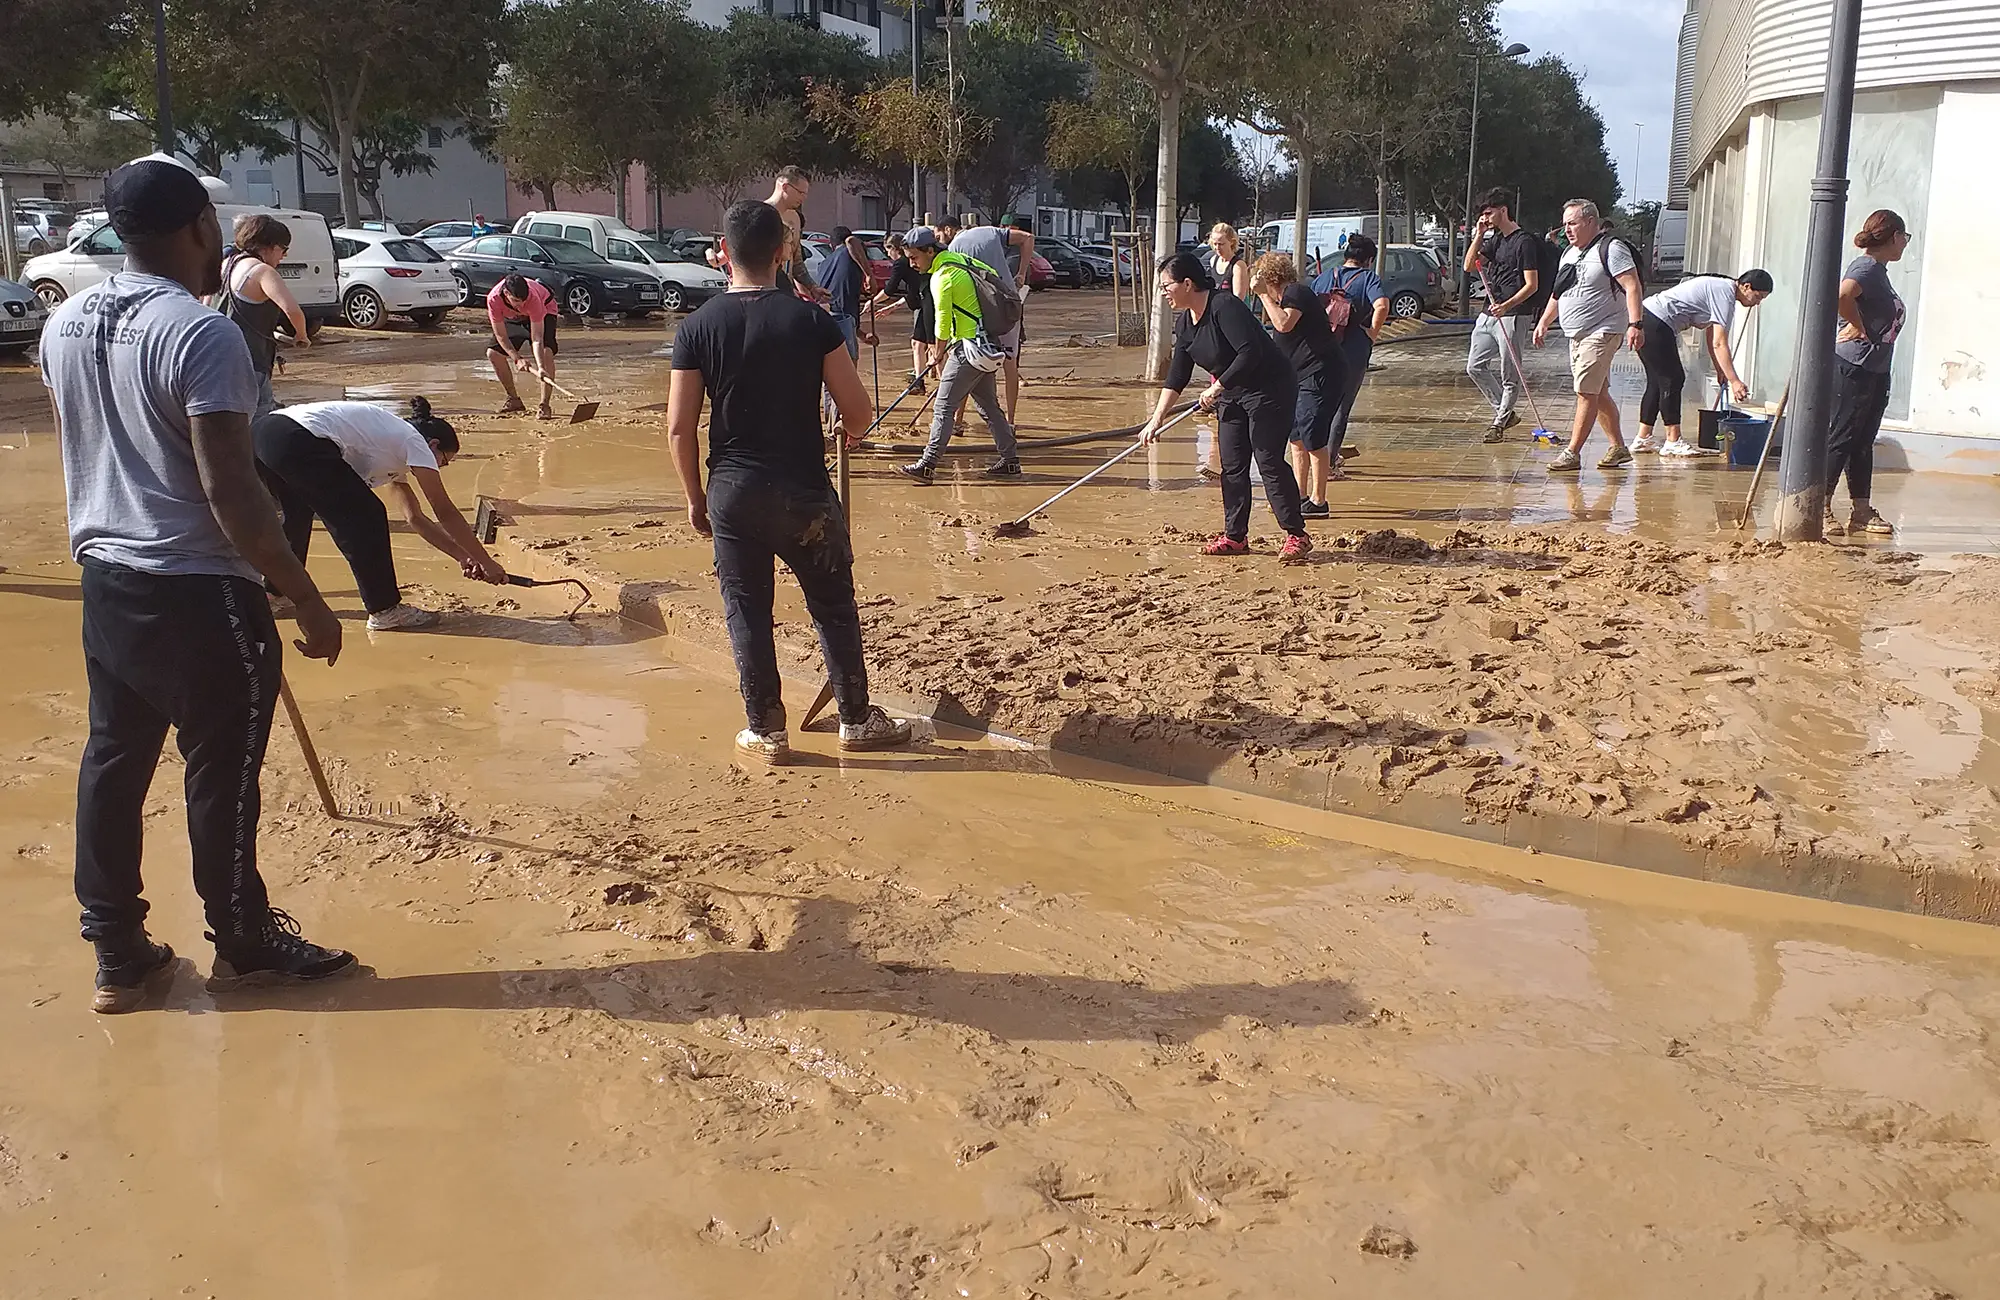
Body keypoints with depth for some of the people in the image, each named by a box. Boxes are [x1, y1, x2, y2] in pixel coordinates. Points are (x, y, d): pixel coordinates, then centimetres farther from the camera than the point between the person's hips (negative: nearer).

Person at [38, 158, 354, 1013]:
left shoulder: (65, 325, 6)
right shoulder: (202, 334, -20)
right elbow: (230, 491, -23)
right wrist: (307, 601, -18)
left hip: (107, 581, 8)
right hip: (200, 594, -8)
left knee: (113, 761, 13)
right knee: (220, 774, 6)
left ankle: (118, 956, 23)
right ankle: (243, 943, 22)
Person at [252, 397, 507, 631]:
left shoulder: (394, 446, 31)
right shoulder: (414, 441, 7)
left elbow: (415, 518, 34)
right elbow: (446, 514, 5)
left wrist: (463, 556, 29)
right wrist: (485, 561, 11)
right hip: (299, 442, -10)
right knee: (367, 519, 2)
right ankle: (384, 611, 8)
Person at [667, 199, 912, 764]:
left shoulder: (697, 328, -4)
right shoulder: (811, 320, -8)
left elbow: (680, 428, -4)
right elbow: (858, 412, -7)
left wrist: (696, 498, 9)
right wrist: (844, 429, 17)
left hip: (732, 491, 1)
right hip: (804, 490, -1)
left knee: (747, 610, 11)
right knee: (833, 606, 13)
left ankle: (766, 731, 17)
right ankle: (856, 718, 23)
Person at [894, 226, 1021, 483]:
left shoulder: (942, 277, -15)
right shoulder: (959, 259, 11)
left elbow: (943, 323, -11)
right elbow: (993, 276, 23)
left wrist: (938, 356, 4)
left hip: (969, 348, -9)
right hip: (987, 345, 9)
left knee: (943, 408, -7)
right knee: (988, 405, 16)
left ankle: (927, 466, -6)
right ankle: (1010, 461, 19)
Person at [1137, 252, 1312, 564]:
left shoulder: (1224, 306, -23)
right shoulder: (1184, 323, 4)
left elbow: (1250, 352, -30)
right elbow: (1177, 377, 7)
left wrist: (1217, 388, -24)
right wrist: (1156, 419, 2)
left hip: (1271, 389, -9)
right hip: (1231, 394, 9)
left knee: (1269, 461, -11)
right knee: (1232, 466, 7)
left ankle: (1297, 535, -4)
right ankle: (1235, 536, 14)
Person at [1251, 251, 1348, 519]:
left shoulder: (1295, 293, -11)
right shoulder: (1286, 297, 20)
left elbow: (1284, 324, -28)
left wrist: (1264, 295, -21)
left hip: (1321, 373, -11)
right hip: (1304, 376, 11)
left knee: (1313, 439, -9)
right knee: (1297, 437, 13)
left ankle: (1318, 503, -4)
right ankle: (1300, 497, 20)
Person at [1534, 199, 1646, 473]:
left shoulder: (1611, 248, -10)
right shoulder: (1569, 254, 17)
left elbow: (1632, 287, -17)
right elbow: (1558, 293, 28)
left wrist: (1635, 324, -25)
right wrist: (1543, 322, 21)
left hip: (1602, 333, -9)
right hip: (1577, 335, 9)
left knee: (1586, 392, -11)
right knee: (1599, 394, 12)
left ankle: (1572, 453, -11)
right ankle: (1619, 448, 20)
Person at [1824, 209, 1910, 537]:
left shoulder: (1878, 270, 17)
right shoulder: (1867, 267, -13)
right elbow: (1842, 294, -33)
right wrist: (1858, 327, -21)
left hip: (1875, 368, 10)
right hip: (1854, 366, -10)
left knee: (1863, 442, 12)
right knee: (1840, 438, -7)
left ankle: (1861, 512, 16)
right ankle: (1821, 509, -3)